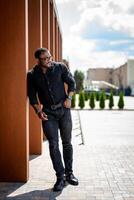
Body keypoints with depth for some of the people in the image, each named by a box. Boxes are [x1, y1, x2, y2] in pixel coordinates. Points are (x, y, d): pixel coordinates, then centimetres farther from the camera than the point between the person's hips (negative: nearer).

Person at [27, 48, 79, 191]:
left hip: (63, 109, 0)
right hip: (48, 113, 0)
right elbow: (32, 96, 4)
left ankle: (69, 173, 21)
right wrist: (38, 111, -7)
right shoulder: (32, 75, -3)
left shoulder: (60, 67, -4)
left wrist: (69, 98, -7)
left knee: (67, 143, 7)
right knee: (53, 145, -3)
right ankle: (60, 177, 5)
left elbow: (71, 82, 6)